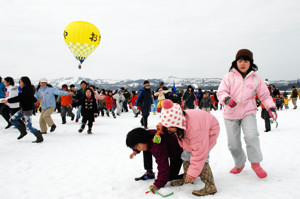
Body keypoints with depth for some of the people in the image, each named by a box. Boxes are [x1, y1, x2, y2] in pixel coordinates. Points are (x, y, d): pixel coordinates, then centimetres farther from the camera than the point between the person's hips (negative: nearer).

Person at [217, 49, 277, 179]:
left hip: (248, 112, 0)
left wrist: (270, 107, -9)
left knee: (251, 136, -24)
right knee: (233, 144, 4)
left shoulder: (255, 78, 1)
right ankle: (239, 164, 30)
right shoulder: (229, 77, -4)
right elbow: (221, 92, -10)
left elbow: (264, 94, 8)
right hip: (231, 114, 0)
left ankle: (255, 163, -4)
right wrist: (227, 99, -32)